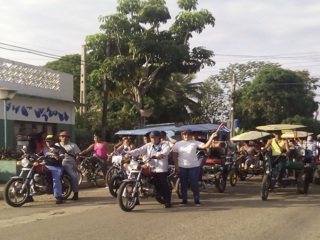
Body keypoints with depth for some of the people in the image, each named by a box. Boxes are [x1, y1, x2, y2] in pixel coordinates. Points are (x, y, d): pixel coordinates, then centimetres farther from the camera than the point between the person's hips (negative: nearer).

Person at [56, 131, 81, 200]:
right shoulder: (56, 145, 20)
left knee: (74, 176, -23)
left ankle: (76, 193, -17)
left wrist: (75, 165, -9)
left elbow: (77, 156, 4)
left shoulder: (73, 145, 11)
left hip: (69, 164, -2)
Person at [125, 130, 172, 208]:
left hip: (161, 169, -4)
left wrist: (161, 154, -40)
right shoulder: (148, 145, 17)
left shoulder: (164, 144, 6)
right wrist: (129, 153, -12)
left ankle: (167, 201, 0)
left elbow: (166, 150, -16)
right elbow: (139, 150, 5)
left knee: (164, 185, -6)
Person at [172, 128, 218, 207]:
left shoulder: (195, 142, -1)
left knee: (194, 184, 1)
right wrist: (176, 166, -4)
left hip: (194, 167, -1)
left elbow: (206, 145, -11)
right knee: (183, 184, 9)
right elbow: (174, 156, 5)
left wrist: (212, 137, -24)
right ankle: (184, 200, 19)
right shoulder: (178, 144, 3)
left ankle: (197, 200, 9)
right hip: (182, 167, 1)